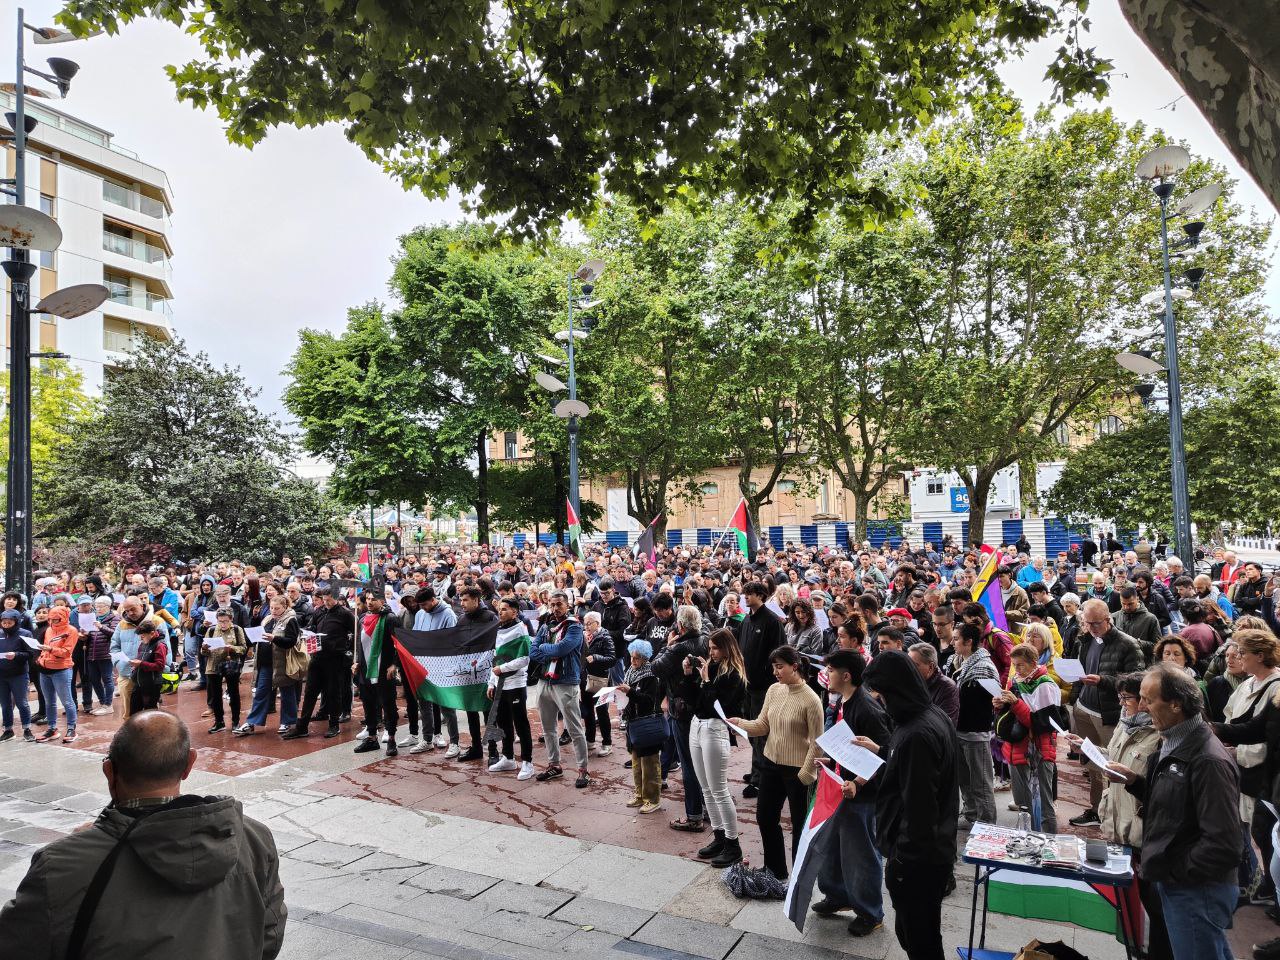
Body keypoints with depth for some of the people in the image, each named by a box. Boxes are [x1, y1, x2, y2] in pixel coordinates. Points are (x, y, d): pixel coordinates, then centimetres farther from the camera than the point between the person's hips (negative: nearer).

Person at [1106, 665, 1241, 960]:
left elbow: (1223, 845, -25)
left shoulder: (1208, 761, -24)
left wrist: (1173, 871, -17)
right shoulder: (1173, 745, 6)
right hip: (1174, 882, 9)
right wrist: (1134, 779, 2)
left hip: (1196, 890, -9)